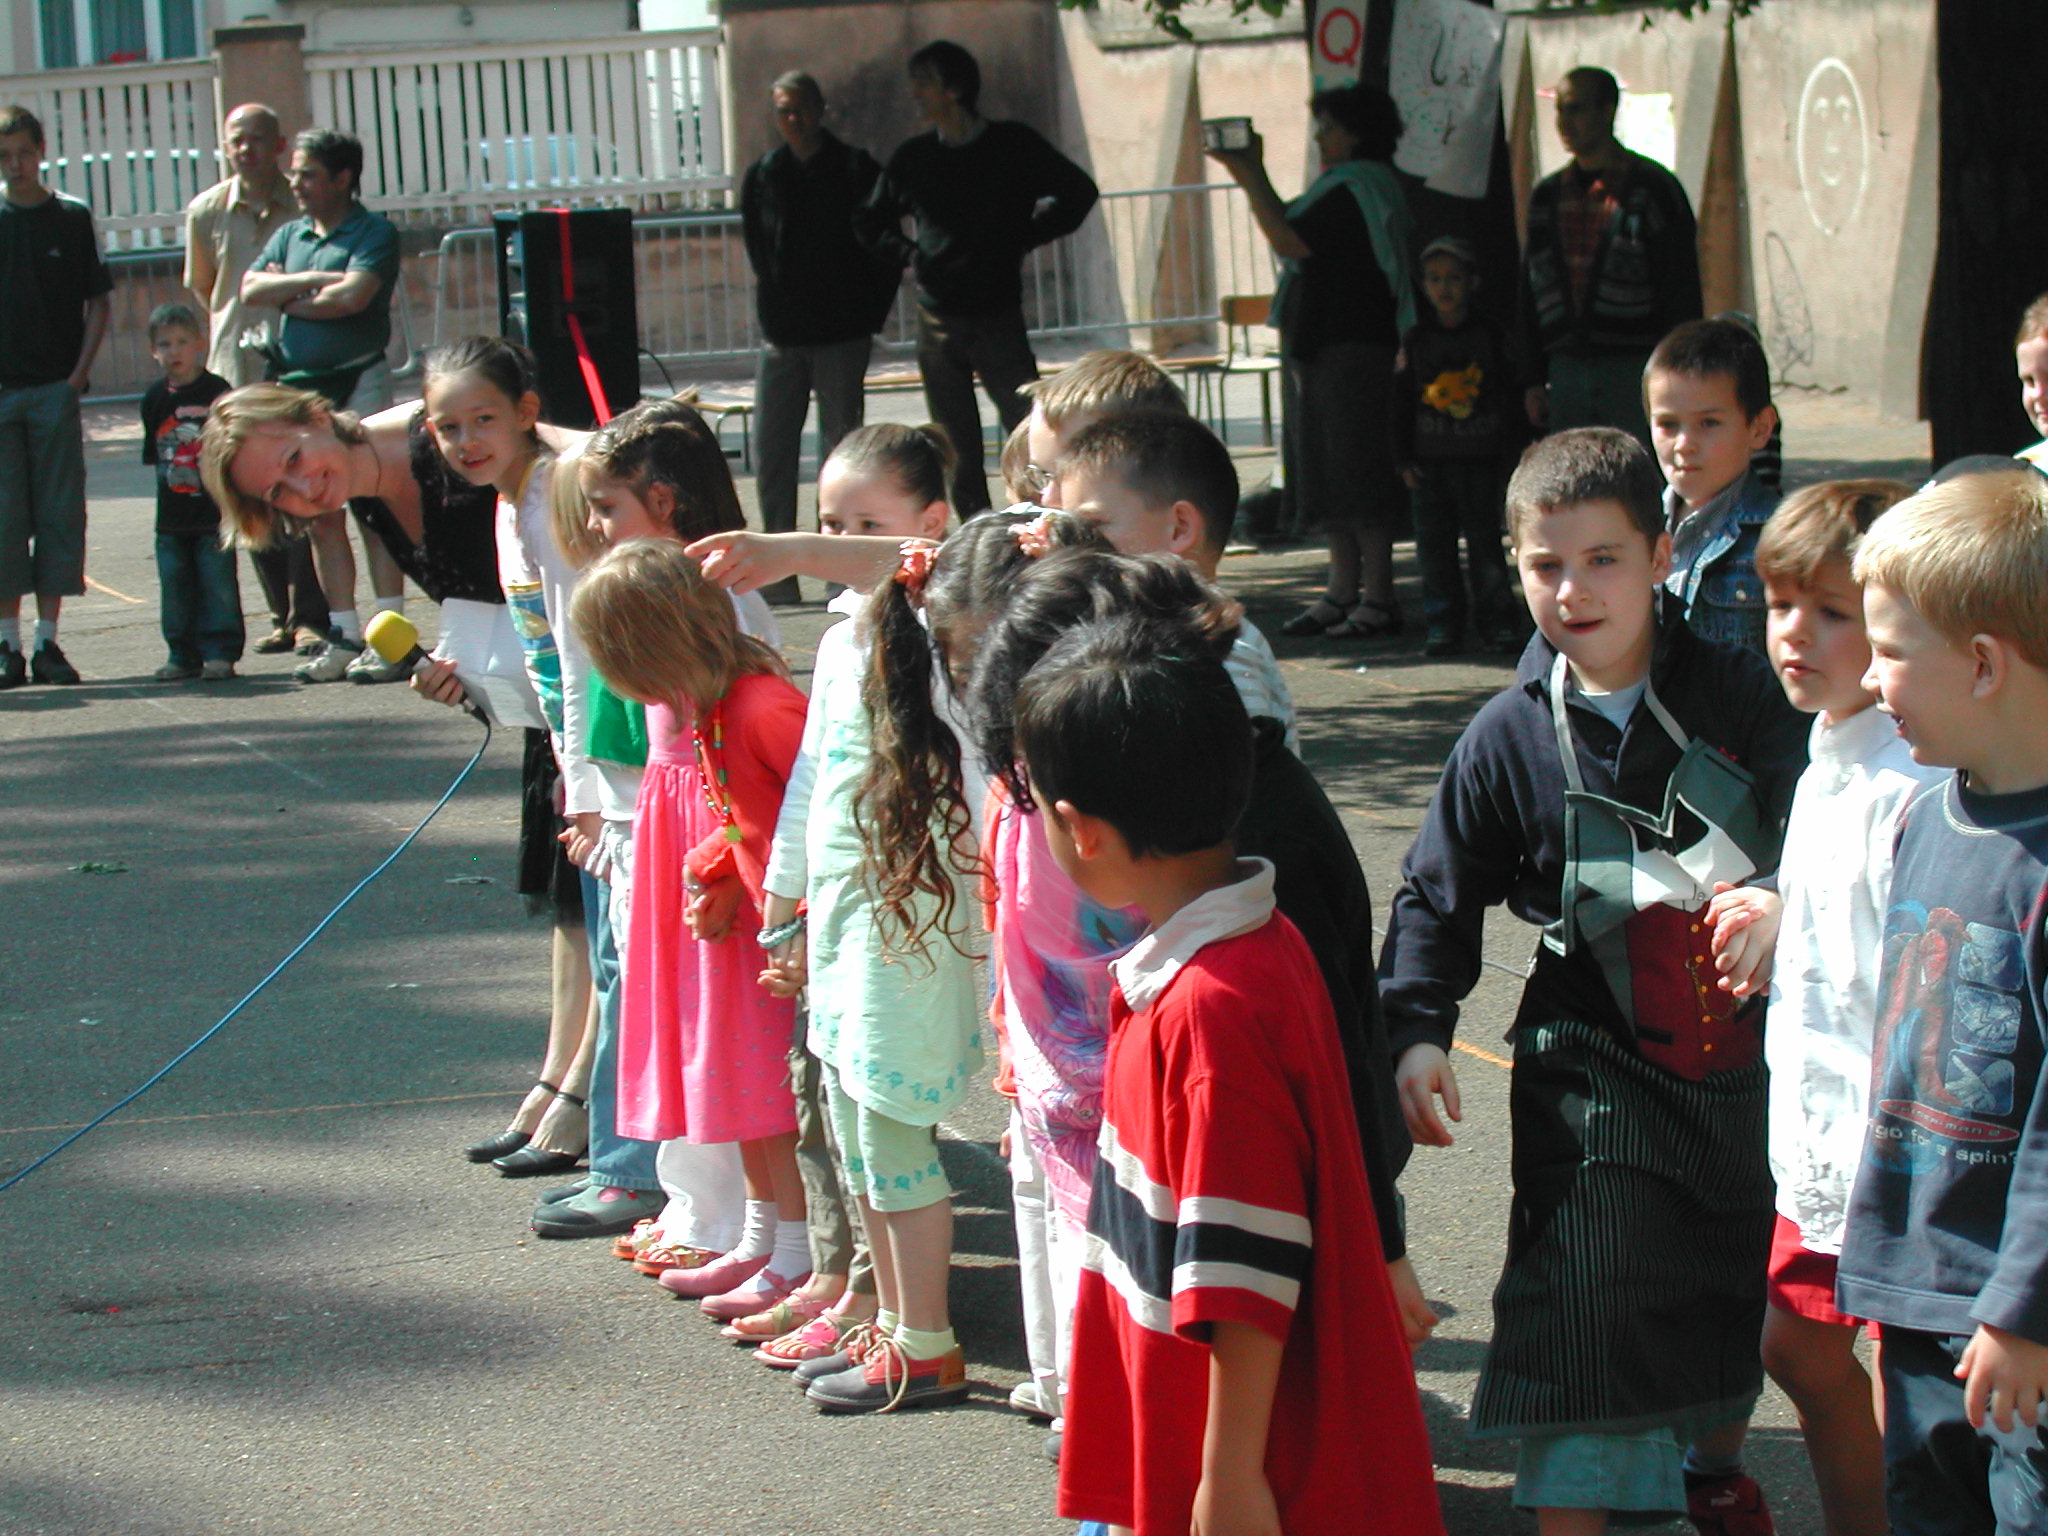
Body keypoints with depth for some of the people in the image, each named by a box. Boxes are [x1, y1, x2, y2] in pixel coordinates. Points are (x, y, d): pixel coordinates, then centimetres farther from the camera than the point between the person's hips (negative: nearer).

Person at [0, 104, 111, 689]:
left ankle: (47, 641, 6)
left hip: (55, 391, 0)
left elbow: (98, 303, 8)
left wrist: (79, 374, -2)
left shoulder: (72, 218, 5)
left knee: (60, 514, 1)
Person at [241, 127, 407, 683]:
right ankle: (343, 636, 11)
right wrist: (314, 280, -8)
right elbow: (250, 291, 2)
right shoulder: (289, 235, 16)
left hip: (358, 380, -6)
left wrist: (287, 297, -4)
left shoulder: (373, 233, -3)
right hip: (298, 386, 6)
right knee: (319, 516, 6)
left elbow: (353, 296, -18)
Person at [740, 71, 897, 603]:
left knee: (841, 453, 1)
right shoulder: (762, 176, 8)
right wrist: (773, 317, 6)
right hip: (782, 338, 3)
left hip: (842, 338, -3)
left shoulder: (857, 171, 0)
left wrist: (868, 316, -3)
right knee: (771, 455, 1)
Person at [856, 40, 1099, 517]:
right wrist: (909, 253, 6)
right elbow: (872, 222, 23)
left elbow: (1078, 192, 6)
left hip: (999, 315, -3)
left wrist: (1021, 239, 1)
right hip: (937, 320, 3)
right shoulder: (913, 157, 10)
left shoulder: (1013, 145, 1)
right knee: (958, 448, 4)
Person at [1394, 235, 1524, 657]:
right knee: (1434, 545, 2)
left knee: (1485, 540, 1)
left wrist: (1509, 453, 1)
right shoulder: (1416, 340, 5)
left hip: (1481, 459, -1)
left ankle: (1496, 620, 8)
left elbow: (1511, 396, 6)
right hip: (1430, 461, 1)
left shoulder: (1490, 336, 2)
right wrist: (1404, 459, 1)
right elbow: (1401, 403, 7)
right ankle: (1442, 623, 9)